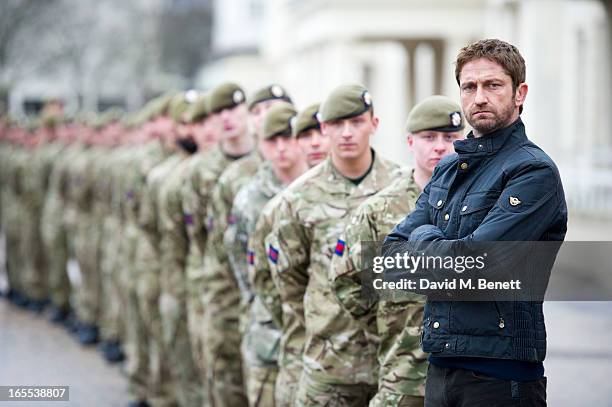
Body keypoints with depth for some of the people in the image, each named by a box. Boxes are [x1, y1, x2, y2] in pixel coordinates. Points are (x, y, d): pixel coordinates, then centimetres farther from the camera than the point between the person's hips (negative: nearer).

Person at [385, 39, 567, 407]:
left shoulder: (535, 171, -11)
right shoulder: (449, 169, 14)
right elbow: (391, 255, 10)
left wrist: (424, 237, -2)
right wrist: (442, 248, -9)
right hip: (441, 368, 7)